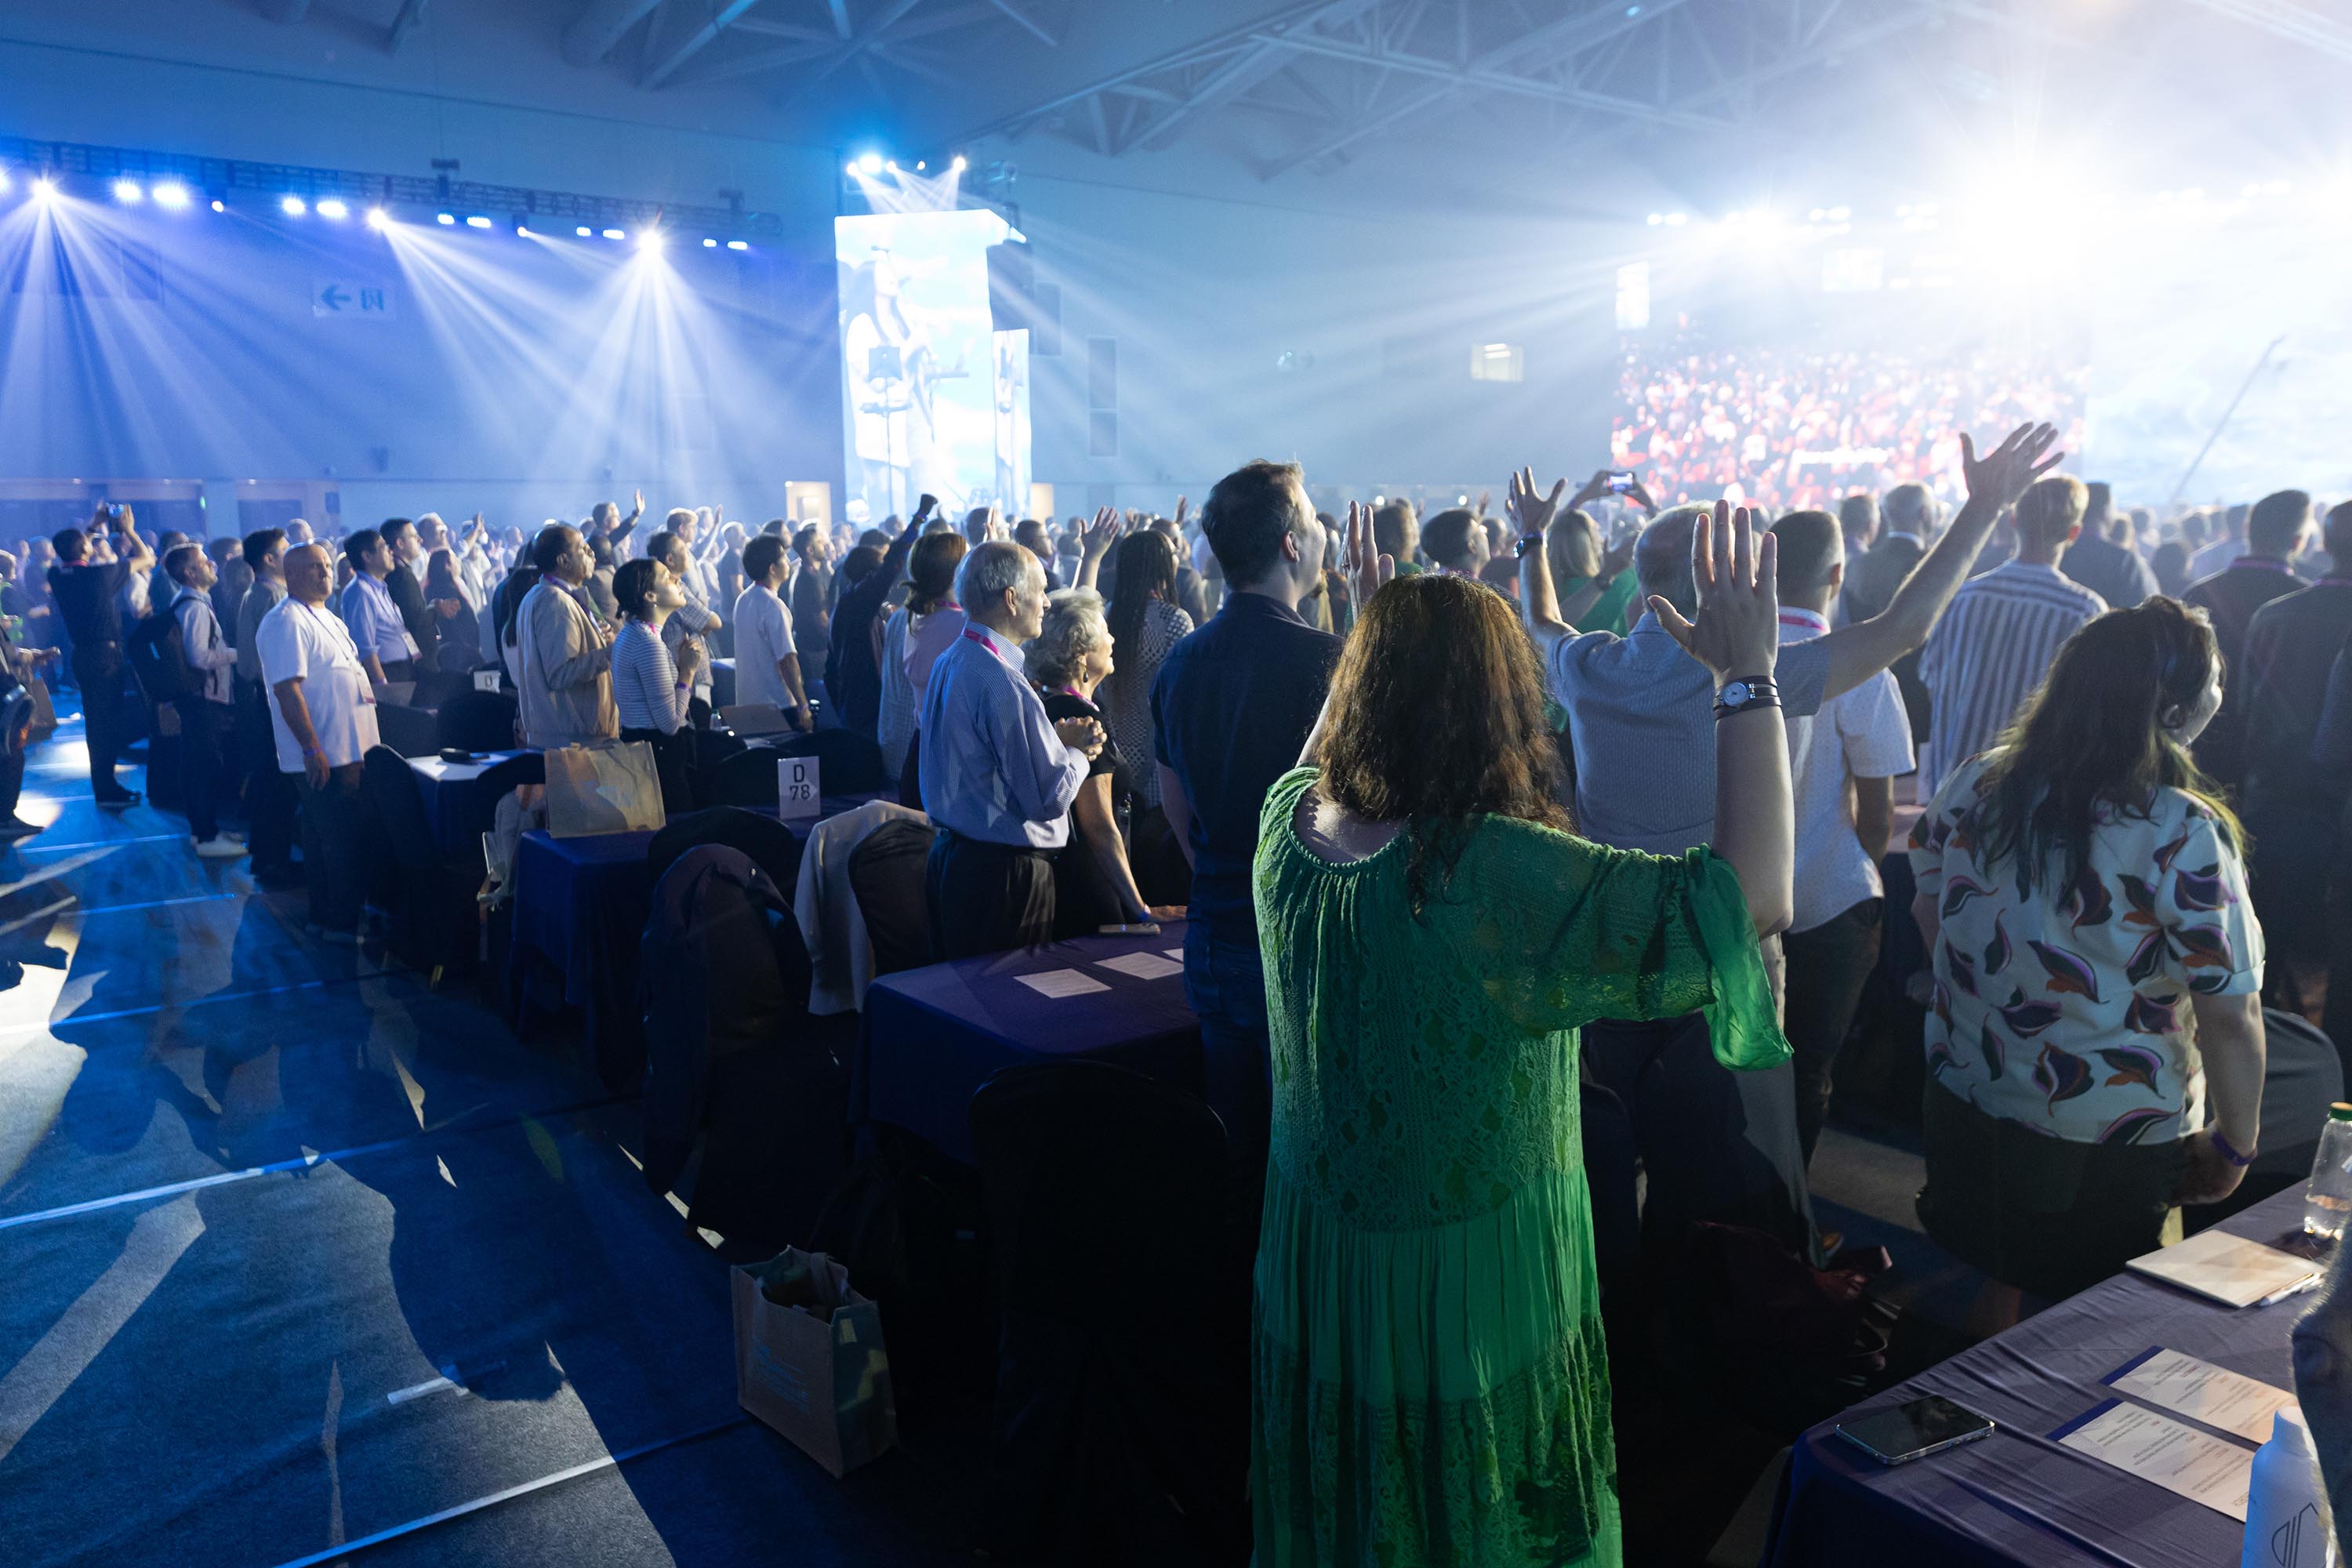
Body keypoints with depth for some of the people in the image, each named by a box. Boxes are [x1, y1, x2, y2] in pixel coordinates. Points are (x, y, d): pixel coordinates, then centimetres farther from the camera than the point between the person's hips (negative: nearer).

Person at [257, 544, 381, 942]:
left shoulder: (326, 619, 17)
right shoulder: (286, 622, -14)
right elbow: (287, 689, -21)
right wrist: (312, 749, -24)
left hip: (349, 749, 10)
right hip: (323, 756, -10)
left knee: (323, 835, 16)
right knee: (344, 838, -6)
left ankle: (324, 915, 24)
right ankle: (343, 923, 2)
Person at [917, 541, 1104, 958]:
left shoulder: (948, 664, 8)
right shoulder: (1003, 685, -22)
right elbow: (1050, 798, -21)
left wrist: (1055, 739, 6)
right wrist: (1077, 753, -2)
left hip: (948, 858, 9)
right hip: (1004, 874, -9)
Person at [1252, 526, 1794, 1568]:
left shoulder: (1290, 820, -11)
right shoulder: (1492, 877, -32)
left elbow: (1336, 729, 14)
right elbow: (1754, 900, -30)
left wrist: (1387, 630, 18)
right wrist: (1747, 678, -24)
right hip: (1471, 1317, -6)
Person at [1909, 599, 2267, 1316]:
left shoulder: (1974, 783, -8)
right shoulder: (2186, 836, -23)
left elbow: (1928, 913, 7)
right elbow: (2231, 1021, -19)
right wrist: (2235, 1148, -4)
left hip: (1964, 1100, 5)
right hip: (2107, 1147, -4)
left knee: (1997, 1286, 26)